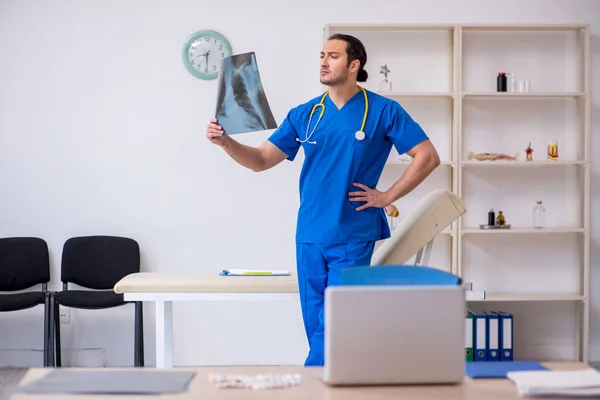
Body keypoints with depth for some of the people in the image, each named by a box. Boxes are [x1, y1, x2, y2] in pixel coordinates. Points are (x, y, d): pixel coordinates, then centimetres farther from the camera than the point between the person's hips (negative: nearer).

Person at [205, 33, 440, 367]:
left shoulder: (383, 111, -3)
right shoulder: (305, 114, 8)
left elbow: (428, 157, -2)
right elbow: (262, 160, 7)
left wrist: (387, 196, -7)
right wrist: (225, 141, -10)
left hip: (353, 237, -4)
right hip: (310, 237, 4)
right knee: (316, 326, 10)